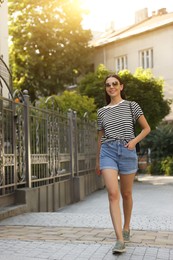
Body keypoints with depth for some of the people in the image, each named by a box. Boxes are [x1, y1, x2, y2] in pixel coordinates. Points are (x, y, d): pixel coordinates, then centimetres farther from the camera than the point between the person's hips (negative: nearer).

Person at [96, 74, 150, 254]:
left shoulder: (131, 106, 6)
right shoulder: (102, 112, 13)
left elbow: (146, 128, 8)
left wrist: (134, 141, -9)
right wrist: (97, 161, 21)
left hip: (127, 151, -1)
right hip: (107, 151, 1)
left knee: (126, 194, 10)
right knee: (113, 194, -15)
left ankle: (126, 228, 34)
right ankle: (120, 240, -19)